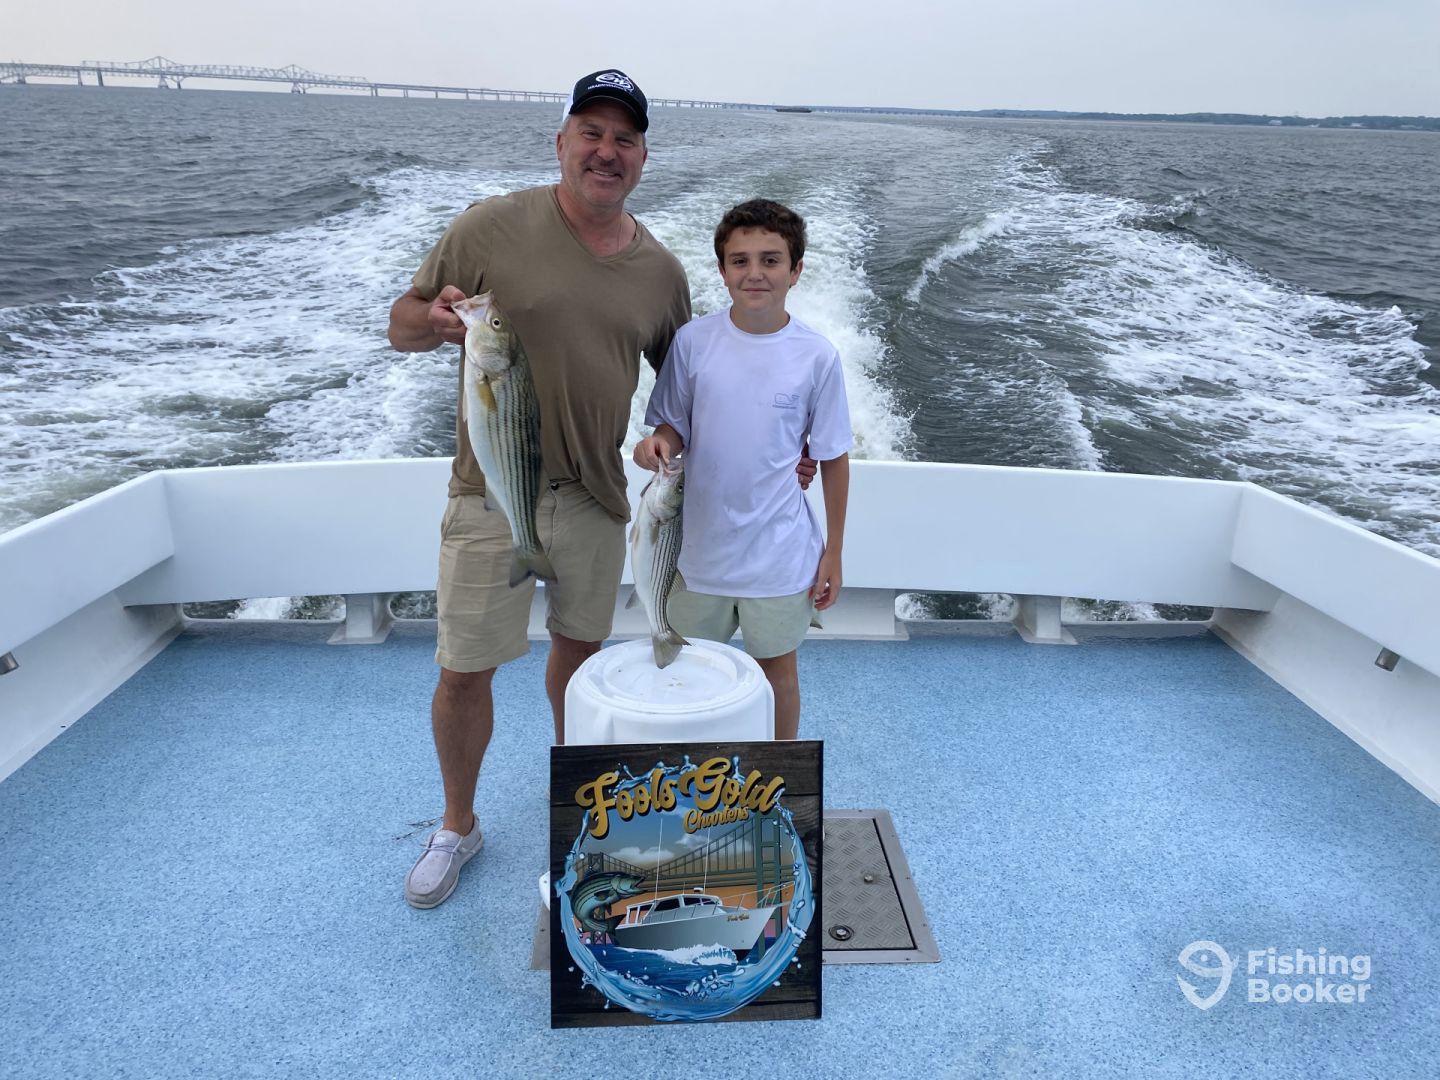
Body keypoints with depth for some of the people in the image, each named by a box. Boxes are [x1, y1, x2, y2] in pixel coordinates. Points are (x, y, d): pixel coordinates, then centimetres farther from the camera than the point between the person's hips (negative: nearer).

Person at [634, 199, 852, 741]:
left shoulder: (816, 356, -11)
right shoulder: (693, 340, -8)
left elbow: (833, 458, -3)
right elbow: (675, 426, 2)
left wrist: (833, 551, 0)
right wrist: (658, 444, -23)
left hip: (780, 553, -2)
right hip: (703, 544, 2)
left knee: (775, 667, 16)